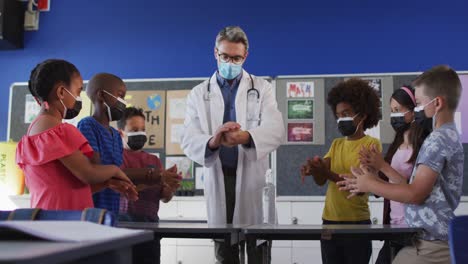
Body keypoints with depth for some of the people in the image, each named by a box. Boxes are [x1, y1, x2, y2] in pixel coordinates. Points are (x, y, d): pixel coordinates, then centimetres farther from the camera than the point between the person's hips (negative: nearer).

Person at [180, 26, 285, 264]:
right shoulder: (199, 93, 8)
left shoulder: (262, 88, 5)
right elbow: (188, 140, -5)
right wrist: (212, 142, -29)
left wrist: (246, 136, -32)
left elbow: (276, 130, -10)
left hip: (253, 177, -1)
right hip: (219, 178, 1)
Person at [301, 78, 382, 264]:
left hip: (357, 223, -5)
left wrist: (328, 173, -27)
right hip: (329, 221, 5)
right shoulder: (336, 144, 14)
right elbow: (320, 181, 2)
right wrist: (313, 169, -21)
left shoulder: (371, 144, -4)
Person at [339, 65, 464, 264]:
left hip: (430, 245, -9)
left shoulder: (438, 140, -16)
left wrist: (370, 185, -9)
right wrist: (374, 180, 7)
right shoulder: (449, 136, 15)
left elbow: (416, 193, -20)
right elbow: (417, 187, 14)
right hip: (436, 241, 9)